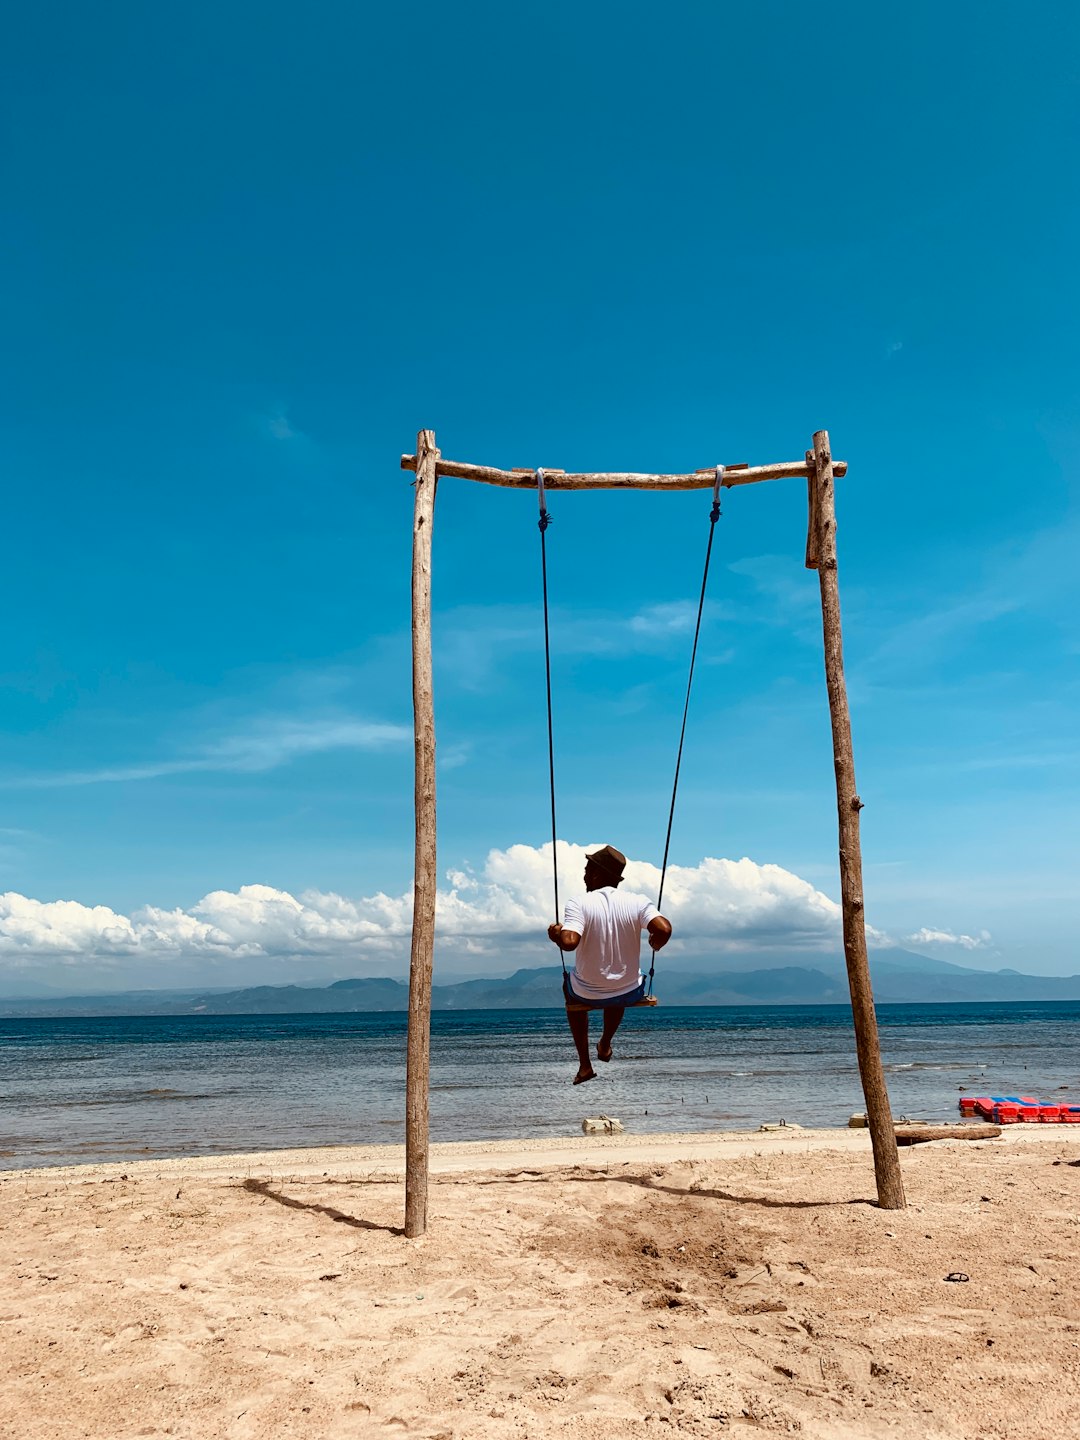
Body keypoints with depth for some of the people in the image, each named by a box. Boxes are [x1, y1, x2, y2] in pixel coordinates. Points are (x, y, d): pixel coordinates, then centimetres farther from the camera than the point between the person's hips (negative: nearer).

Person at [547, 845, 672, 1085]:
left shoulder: (578, 905, -17)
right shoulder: (638, 902, -11)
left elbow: (569, 942, -30)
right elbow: (664, 929, -24)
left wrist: (555, 934, -8)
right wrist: (656, 944, -1)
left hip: (587, 993, -2)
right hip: (630, 993, 2)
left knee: (570, 986, 35)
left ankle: (585, 1065, 31)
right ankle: (605, 1044, 50)